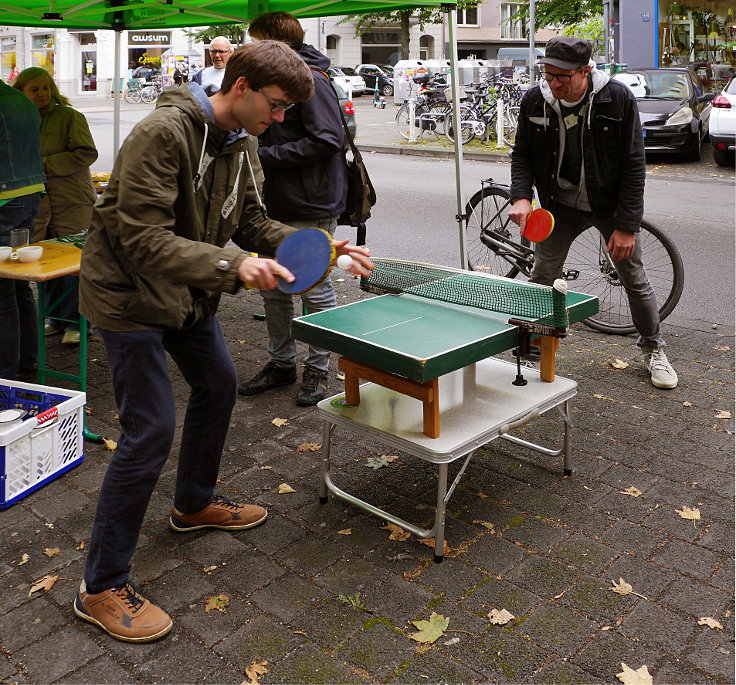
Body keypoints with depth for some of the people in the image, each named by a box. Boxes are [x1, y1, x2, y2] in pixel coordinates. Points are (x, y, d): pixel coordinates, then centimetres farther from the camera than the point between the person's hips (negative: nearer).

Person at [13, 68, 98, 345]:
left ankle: (75, 323, 8)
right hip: (38, 203, 5)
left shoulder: (70, 116, -4)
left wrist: (46, 165, -14)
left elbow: (87, 153, -12)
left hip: (72, 202, -5)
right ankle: (56, 318, 23)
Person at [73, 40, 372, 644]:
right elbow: (144, 239, -31)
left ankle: (195, 504, 43)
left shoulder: (242, 142, 1)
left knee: (218, 384, 19)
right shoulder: (163, 134, -26)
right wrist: (233, 266, -41)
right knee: (151, 427, -11)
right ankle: (102, 587, 3)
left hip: (186, 293, 9)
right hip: (129, 293, -9)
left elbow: (252, 221, 5)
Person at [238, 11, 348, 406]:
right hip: (276, 205, 10)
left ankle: (317, 369, 18)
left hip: (310, 209, -9)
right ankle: (281, 363, 28)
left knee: (315, 292, 3)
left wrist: (265, 156, -20)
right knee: (273, 288, 14)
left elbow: (328, 139, -23)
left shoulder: (310, 81, -13)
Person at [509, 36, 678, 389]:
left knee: (635, 279, 8)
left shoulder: (618, 99, -19)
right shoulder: (534, 101, -11)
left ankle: (653, 349, 30)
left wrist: (626, 225, -18)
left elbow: (634, 165, -15)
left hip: (611, 205, -2)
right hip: (560, 206, 2)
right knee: (541, 280, 0)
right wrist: (521, 196, -19)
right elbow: (522, 154, 1)